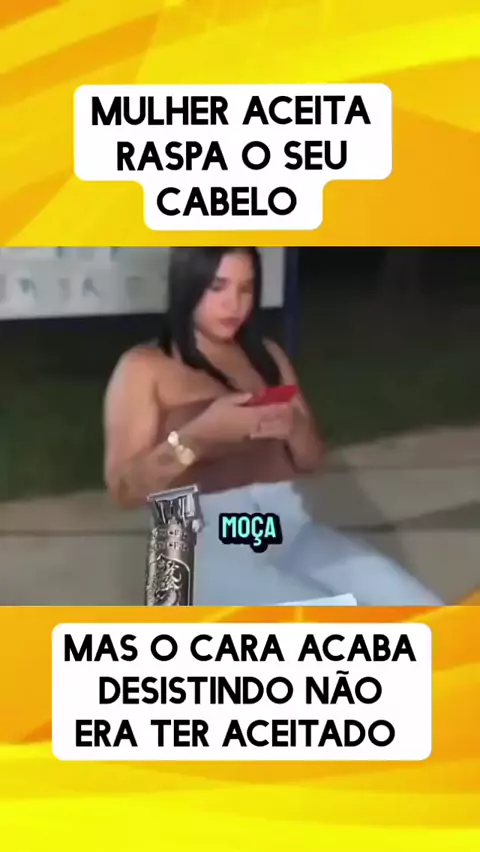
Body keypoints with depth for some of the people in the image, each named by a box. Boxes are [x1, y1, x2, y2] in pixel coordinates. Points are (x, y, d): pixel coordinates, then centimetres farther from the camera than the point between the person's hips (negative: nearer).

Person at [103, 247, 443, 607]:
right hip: (206, 541, -5)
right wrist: (198, 435, -20)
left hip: (291, 526, 5)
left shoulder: (267, 355, 18)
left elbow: (312, 460, 18)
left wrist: (294, 426, -6)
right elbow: (124, 488, -4)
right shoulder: (143, 367, 3)